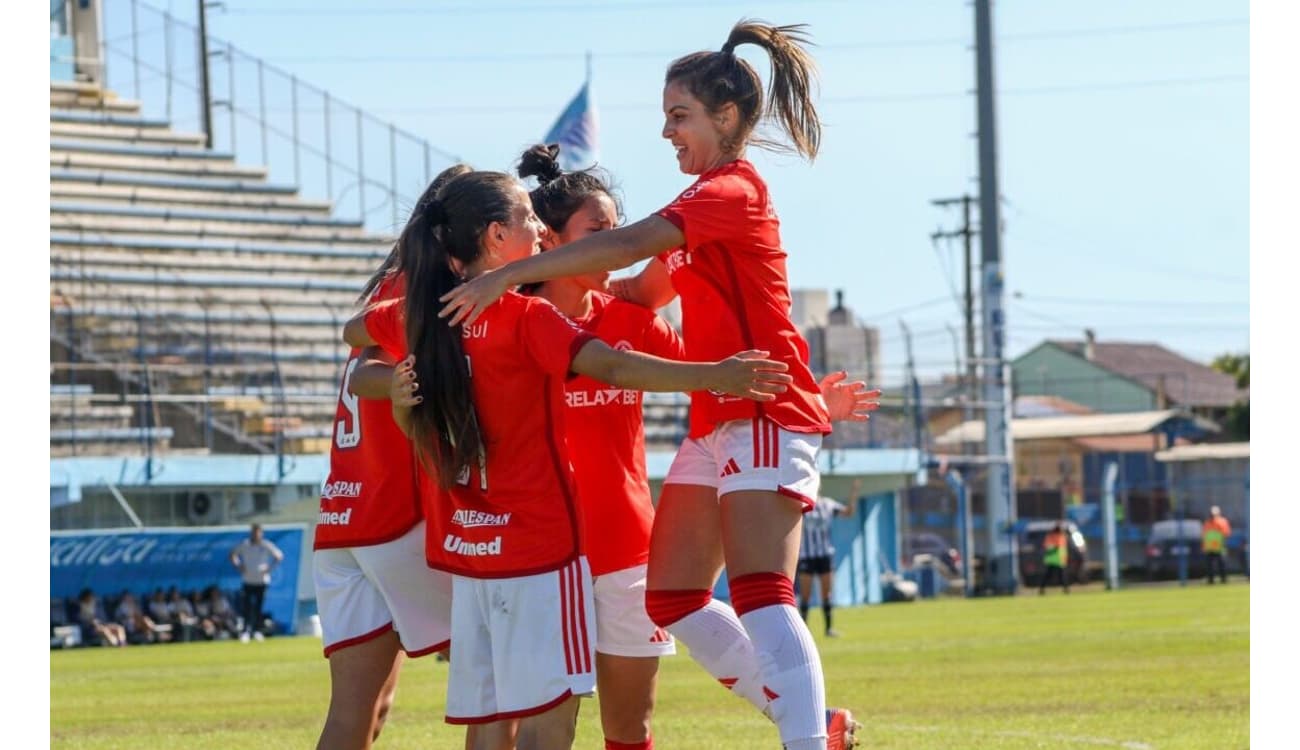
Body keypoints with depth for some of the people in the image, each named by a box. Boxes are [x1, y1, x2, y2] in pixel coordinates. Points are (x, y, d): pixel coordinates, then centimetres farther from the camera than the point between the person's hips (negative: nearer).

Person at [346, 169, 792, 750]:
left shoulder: (423, 316, 8)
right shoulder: (526, 319, -13)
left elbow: (354, 331, 28)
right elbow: (613, 367, -26)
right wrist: (714, 375, -31)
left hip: (464, 544, 7)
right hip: (538, 542, -7)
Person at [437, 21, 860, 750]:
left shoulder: (732, 190, -12)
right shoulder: (712, 201, 20)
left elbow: (627, 245, -25)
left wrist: (509, 276, -28)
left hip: (764, 414, -10)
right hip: (716, 422, 10)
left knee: (760, 595, -21)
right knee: (673, 599, 8)